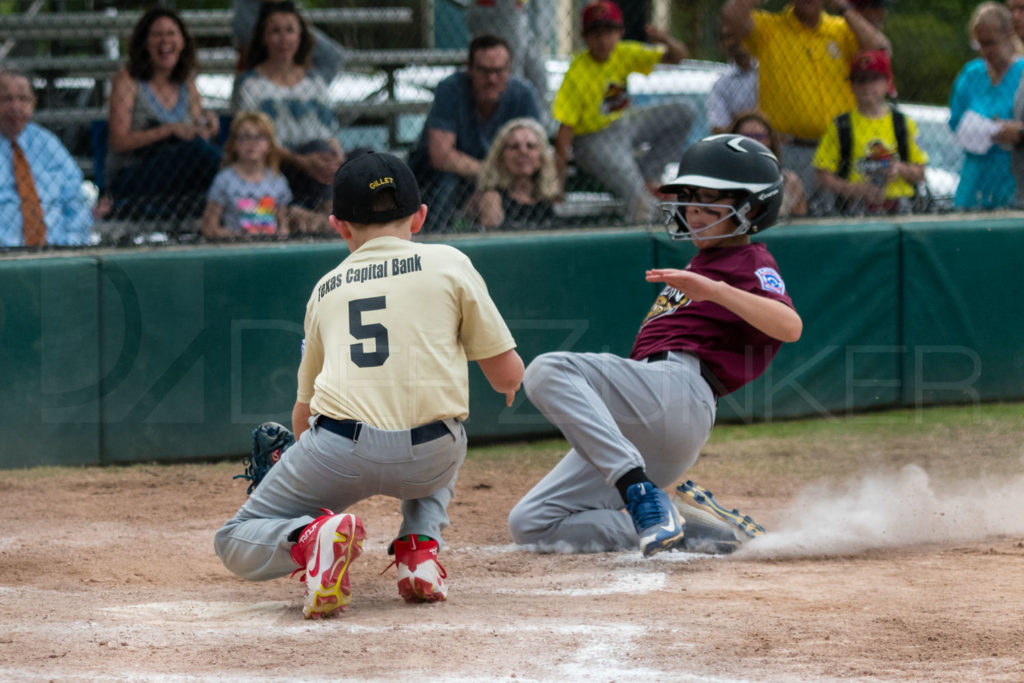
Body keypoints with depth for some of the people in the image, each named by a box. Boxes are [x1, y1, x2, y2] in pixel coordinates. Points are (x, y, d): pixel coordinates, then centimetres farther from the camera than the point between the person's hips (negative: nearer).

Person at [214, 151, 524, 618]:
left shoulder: (325, 289, 21)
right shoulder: (447, 263, 13)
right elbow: (507, 374, 13)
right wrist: (510, 381, 39)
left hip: (342, 450, 0)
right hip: (428, 462, 0)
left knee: (236, 544, 17)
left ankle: (310, 537, -17)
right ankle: (420, 548, 11)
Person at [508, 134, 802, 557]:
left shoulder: (751, 263, 4)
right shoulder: (702, 264, 34)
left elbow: (789, 326, -18)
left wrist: (714, 289, -28)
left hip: (677, 386, -10)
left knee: (548, 370, -32)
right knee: (530, 525, 2)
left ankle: (641, 495, -38)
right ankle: (690, 528, -5)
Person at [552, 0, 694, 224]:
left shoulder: (624, 54, -5)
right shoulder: (577, 74, -22)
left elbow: (676, 56, -3)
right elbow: (565, 130, -22)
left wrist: (667, 42, -29)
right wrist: (559, 181, -25)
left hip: (624, 125, 8)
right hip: (593, 142, -8)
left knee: (683, 113, -6)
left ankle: (649, 175, -1)